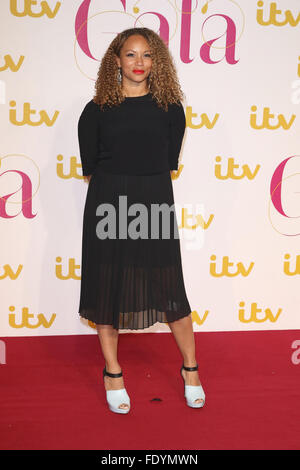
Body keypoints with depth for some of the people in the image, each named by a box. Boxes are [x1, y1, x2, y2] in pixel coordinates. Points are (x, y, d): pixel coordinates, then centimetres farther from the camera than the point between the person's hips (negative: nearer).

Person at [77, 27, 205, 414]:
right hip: (107, 206, 0)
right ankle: (112, 374, 23)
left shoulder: (169, 108, 4)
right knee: (107, 288, 6)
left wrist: (147, 189, 7)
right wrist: (116, 191, 8)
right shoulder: (97, 110, 1)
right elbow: (89, 167, 6)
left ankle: (190, 368, 23)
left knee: (170, 291, 3)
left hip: (154, 206, 0)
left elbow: (169, 164, 9)